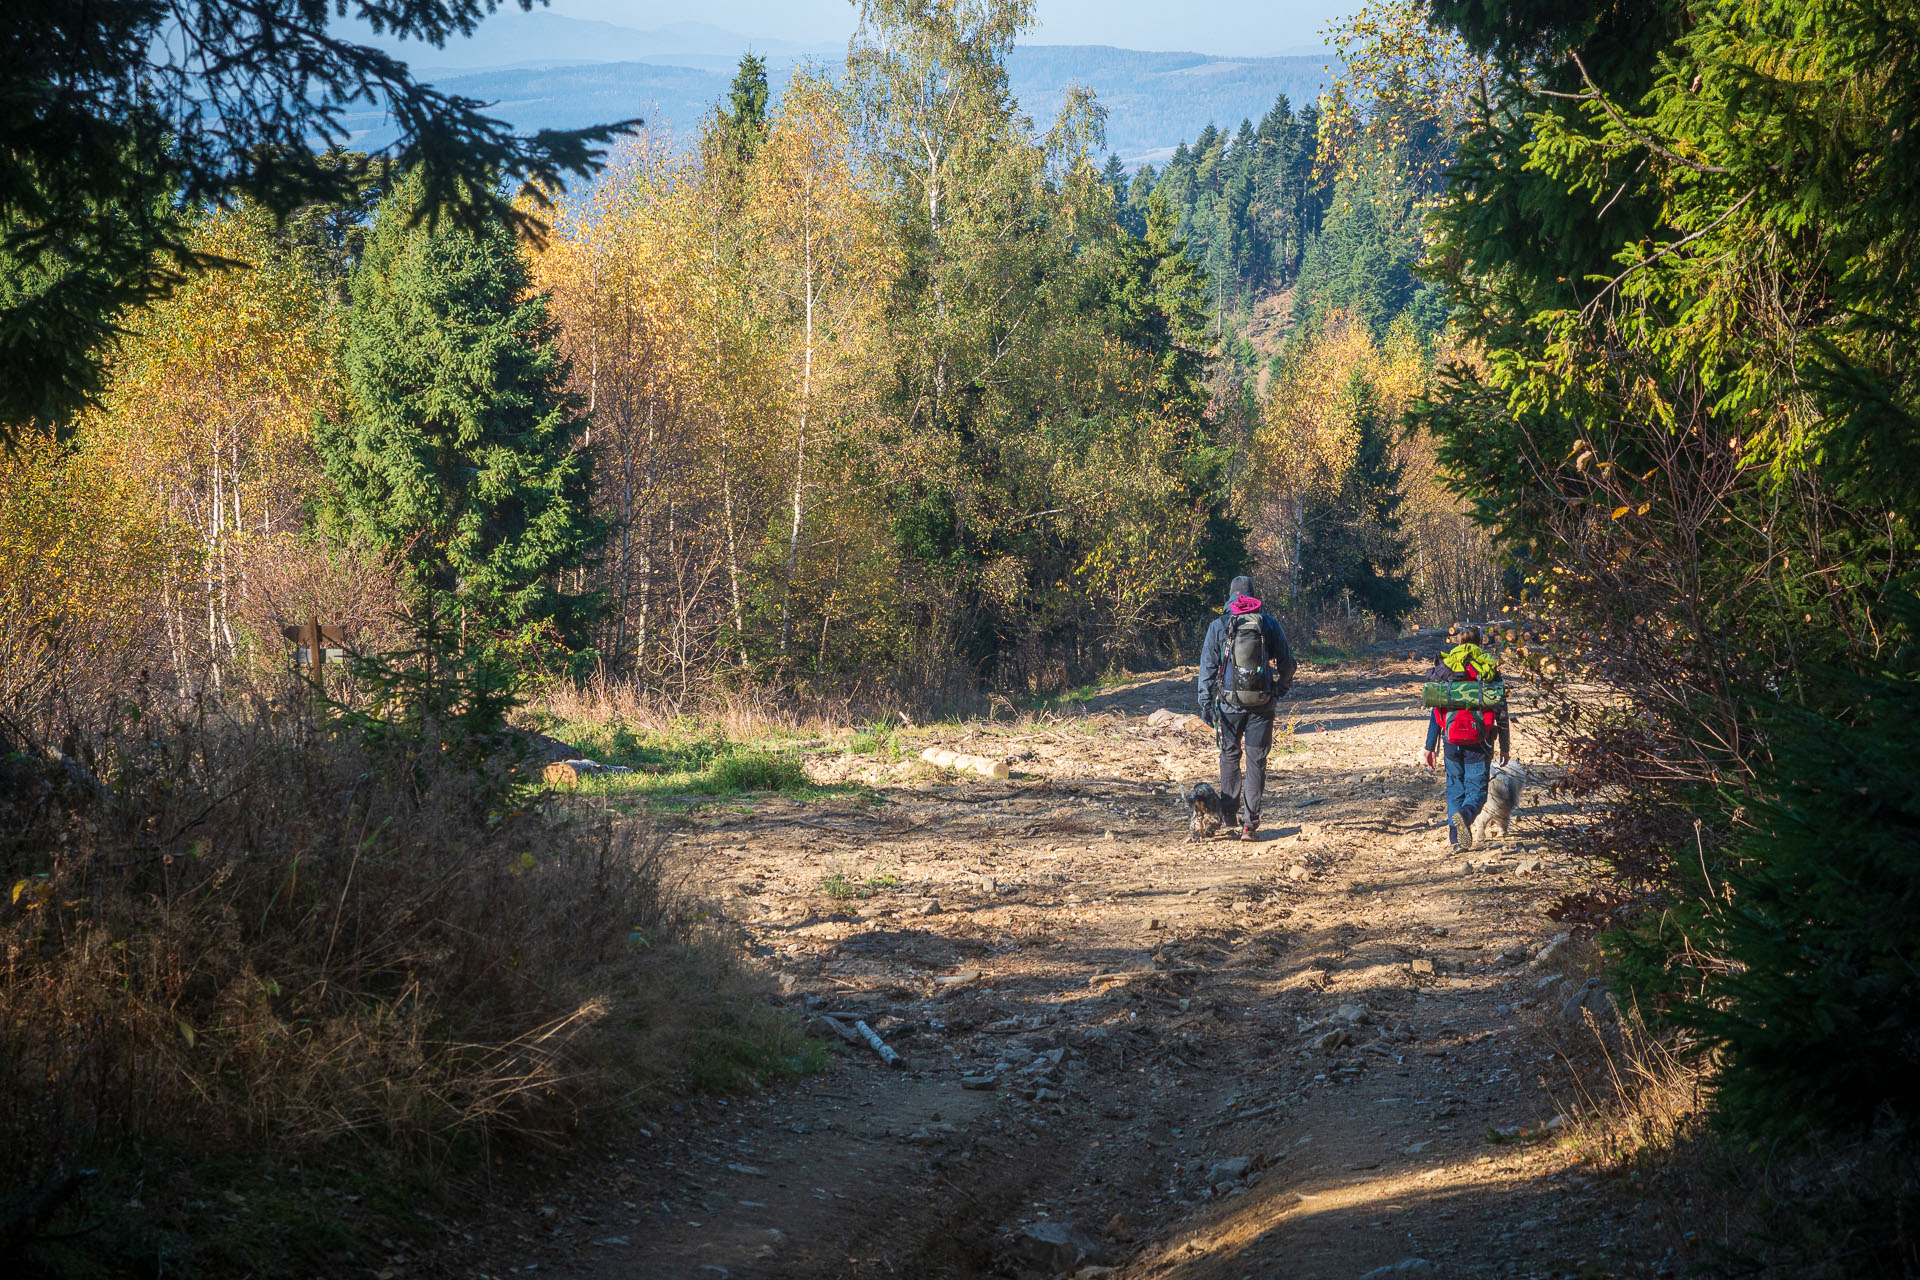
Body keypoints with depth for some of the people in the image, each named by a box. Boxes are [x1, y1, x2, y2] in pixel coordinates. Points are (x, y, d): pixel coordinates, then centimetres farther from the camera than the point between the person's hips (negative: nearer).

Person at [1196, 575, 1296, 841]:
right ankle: (1250, 822, -1)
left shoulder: (1219, 626, -1)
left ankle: (1229, 815, 18)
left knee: (1230, 755, 16)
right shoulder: (1269, 624, 1)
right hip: (1262, 702, 0)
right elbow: (1287, 662, 7)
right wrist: (1280, 689, 24)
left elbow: (1208, 667, -2)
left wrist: (1206, 703, 2)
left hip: (1230, 702, 0)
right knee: (1256, 760, 3)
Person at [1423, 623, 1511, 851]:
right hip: (1479, 743, -1)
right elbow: (1501, 712, 2)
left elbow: (1436, 712, 2)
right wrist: (1505, 746, 10)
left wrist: (1430, 746, 7)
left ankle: (1456, 839, 10)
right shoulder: (1489, 669, 0)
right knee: (1477, 789, 3)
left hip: (1452, 740, 1)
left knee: (1455, 788, 15)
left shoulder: (1444, 670, 2)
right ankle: (1465, 815, -30)